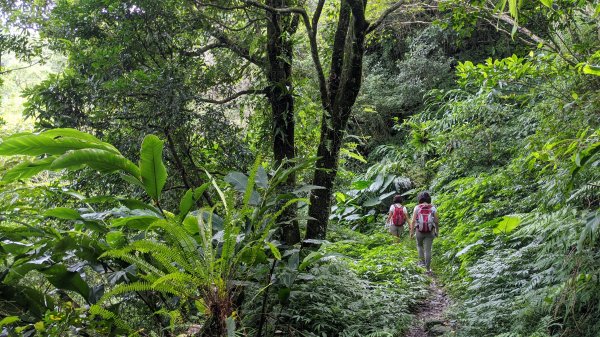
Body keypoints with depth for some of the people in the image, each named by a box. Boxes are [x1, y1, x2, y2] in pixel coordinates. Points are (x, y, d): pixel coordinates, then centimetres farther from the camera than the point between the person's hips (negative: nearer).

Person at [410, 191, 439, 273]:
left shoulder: (417, 208, -8)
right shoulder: (433, 208, -5)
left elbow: (413, 221, -12)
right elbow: (436, 221, -3)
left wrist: (411, 232, -4)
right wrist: (437, 231, 12)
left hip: (419, 231, 0)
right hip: (430, 232, 0)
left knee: (419, 245, 28)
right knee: (428, 250, 7)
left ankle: (422, 261, 17)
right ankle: (428, 268, 6)